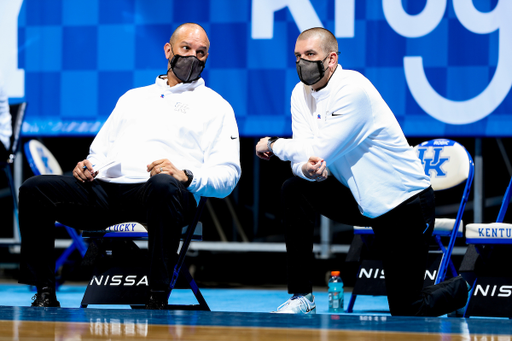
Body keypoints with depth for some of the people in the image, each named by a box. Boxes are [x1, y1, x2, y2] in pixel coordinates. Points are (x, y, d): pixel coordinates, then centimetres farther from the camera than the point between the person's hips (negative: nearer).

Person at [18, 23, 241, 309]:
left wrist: (186, 176, -16)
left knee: (163, 187, -43)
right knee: (35, 190, -17)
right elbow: (101, 149, 30)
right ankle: (45, 294, -14)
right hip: (106, 188, 5)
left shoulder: (216, 107, 16)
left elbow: (228, 175, 4)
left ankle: (158, 299, -38)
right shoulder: (134, 98, 32)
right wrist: (88, 166, 6)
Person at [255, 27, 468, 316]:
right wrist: (307, 169, -31)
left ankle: (461, 289, 29)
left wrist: (273, 145, -13)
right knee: (294, 190, -16)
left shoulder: (353, 89, -24)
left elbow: (320, 150, -28)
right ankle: (301, 299, -7)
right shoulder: (301, 94, 0)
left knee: (406, 312, -6)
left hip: (406, 205, -7)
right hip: (361, 200, 7)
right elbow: (304, 158, -7)